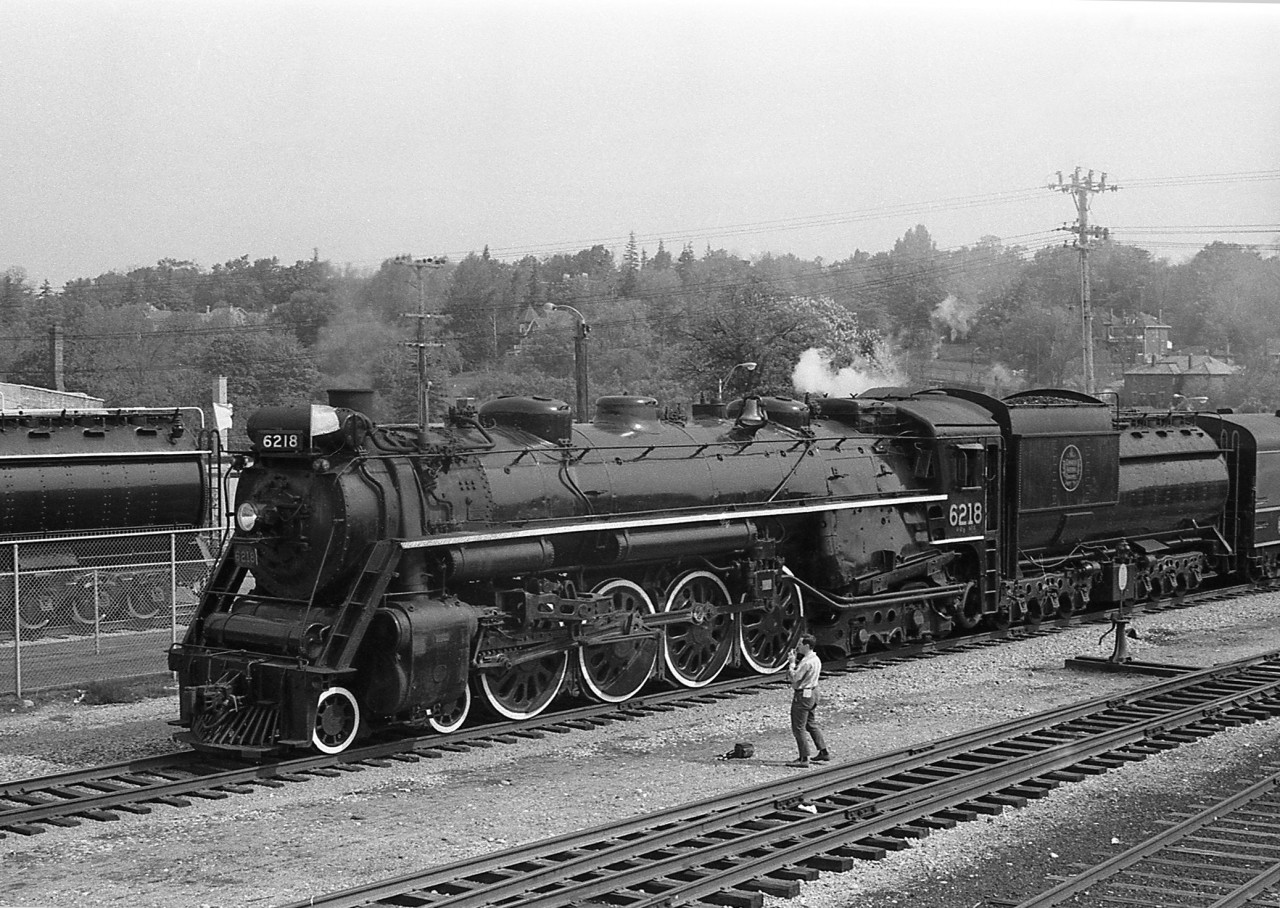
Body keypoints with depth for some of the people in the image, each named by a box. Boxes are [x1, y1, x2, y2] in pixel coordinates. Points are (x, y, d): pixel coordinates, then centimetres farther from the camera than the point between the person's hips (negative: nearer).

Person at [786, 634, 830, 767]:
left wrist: (792, 662, -10)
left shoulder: (807, 662, -22)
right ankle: (823, 752, 27)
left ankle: (803, 759, -1)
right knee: (811, 724, 21)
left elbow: (794, 677, -21)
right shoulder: (816, 659, 9)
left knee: (798, 727, -3)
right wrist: (795, 659, 5)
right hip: (812, 693, 10)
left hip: (802, 695, -10)